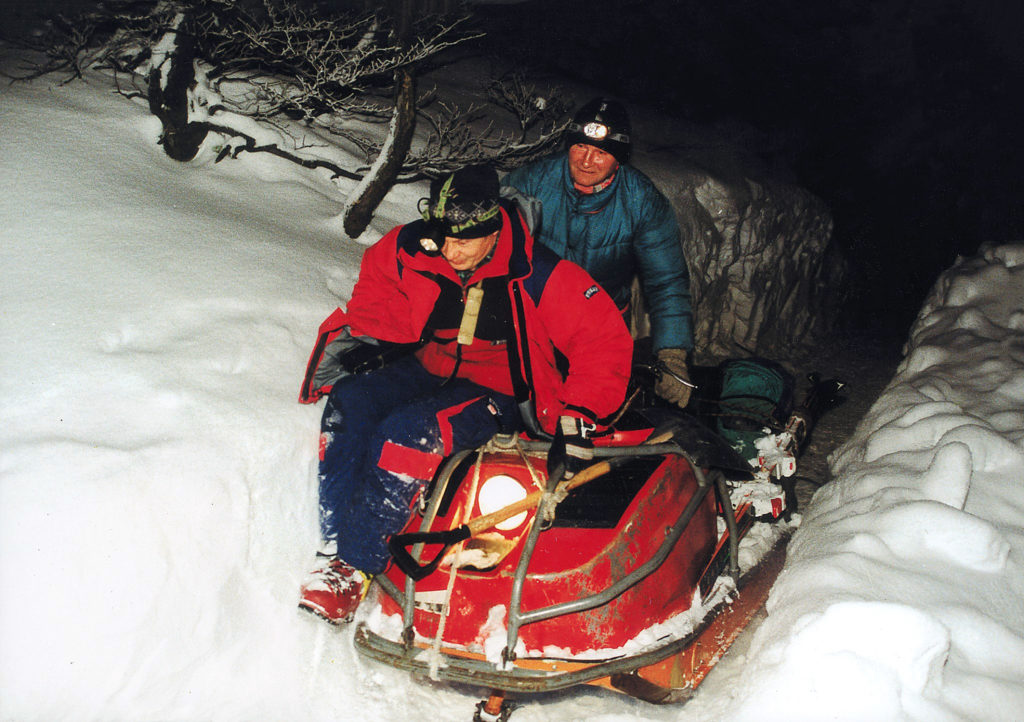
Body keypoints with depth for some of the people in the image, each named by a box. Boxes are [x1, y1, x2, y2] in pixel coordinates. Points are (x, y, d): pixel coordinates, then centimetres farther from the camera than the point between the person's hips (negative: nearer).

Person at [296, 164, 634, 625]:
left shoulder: (537, 276, -20)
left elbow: (605, 340, -15)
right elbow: (378, 294, 16)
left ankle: (356, 567, -20)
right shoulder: (411, 250, -7)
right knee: (347, 405, -21)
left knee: (407, 435, -30)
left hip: (497, 394, -5)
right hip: (428, 370, 5)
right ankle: (336, 546, -20)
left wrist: (580, 412, -20)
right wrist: (354, 334, 2)